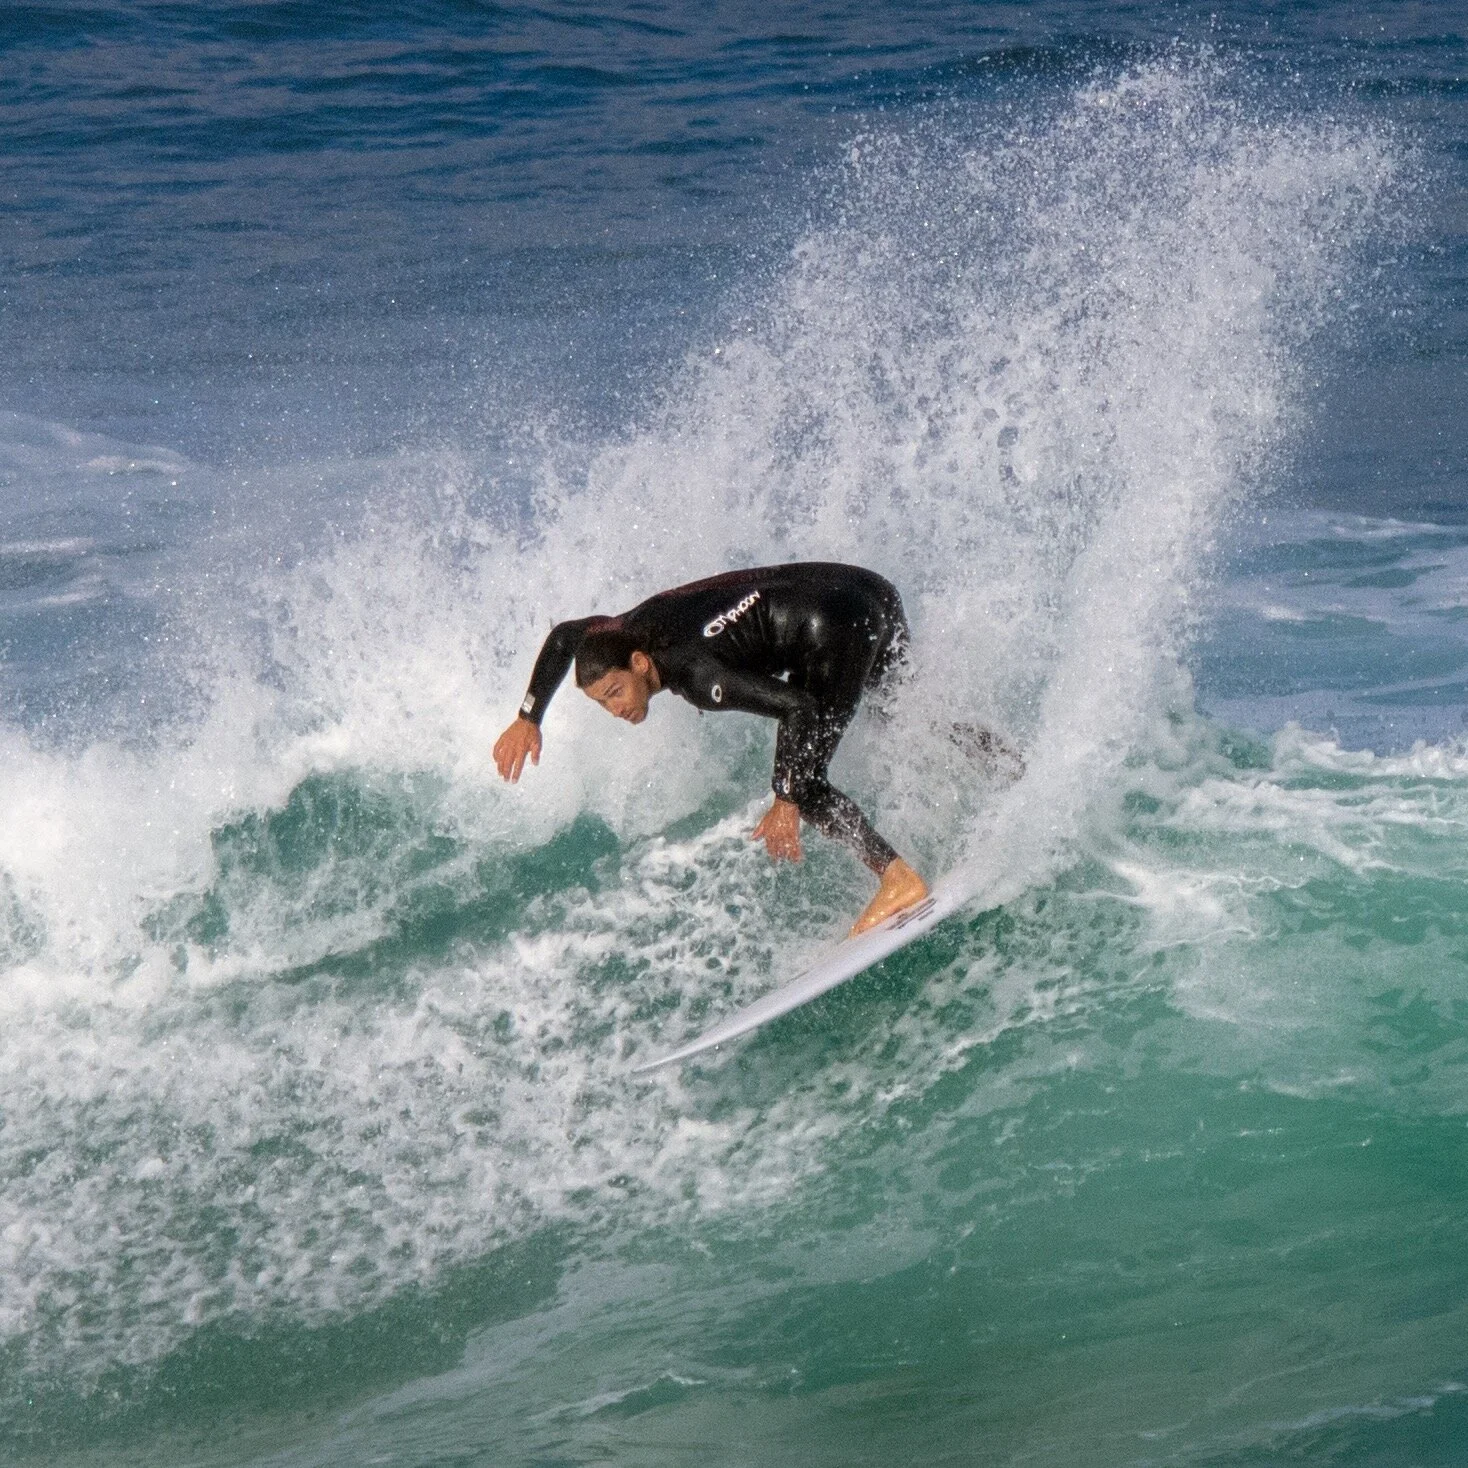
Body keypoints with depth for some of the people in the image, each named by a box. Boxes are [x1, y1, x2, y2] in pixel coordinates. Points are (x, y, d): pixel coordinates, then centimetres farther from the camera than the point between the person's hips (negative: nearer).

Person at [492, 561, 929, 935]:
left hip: (846, 621, -10)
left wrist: (786, 803, -26)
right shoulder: (629, 631, -1)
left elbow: (797, 706, -30)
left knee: (800, 784, -16)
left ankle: (900, 878, -17)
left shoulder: (693, 672, -26)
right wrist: (528, 719, 18)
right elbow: (563, 636, 21)